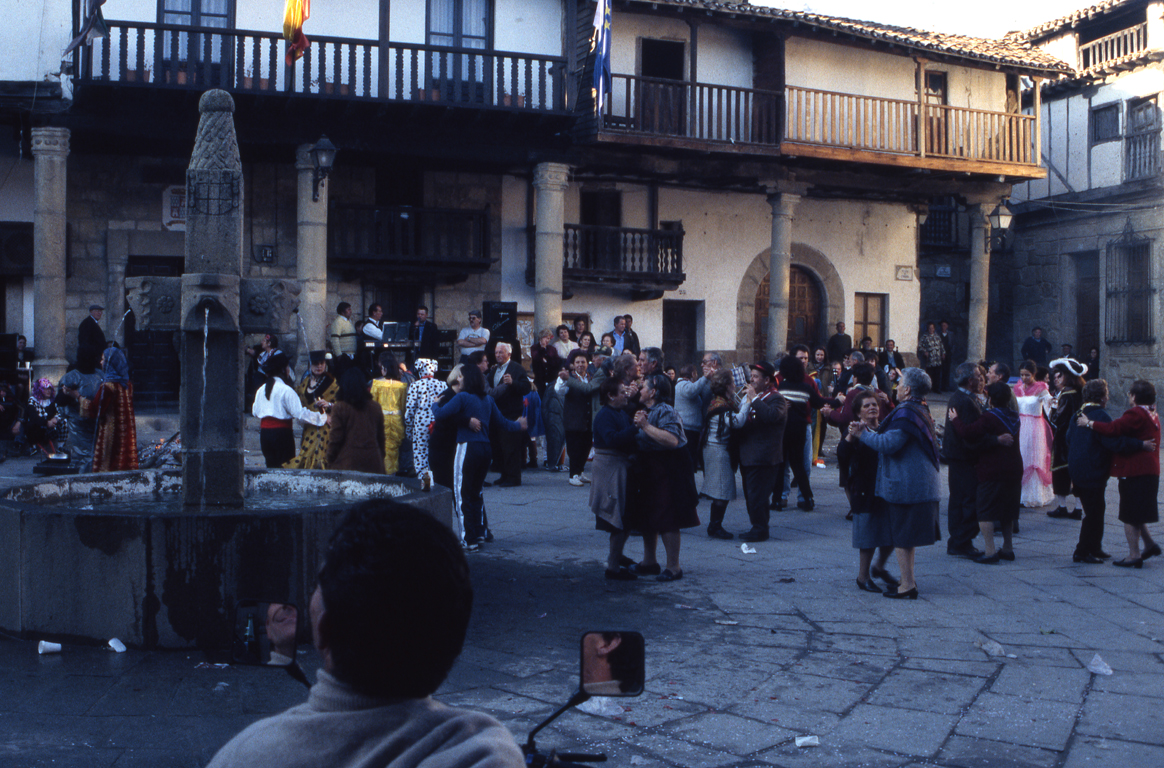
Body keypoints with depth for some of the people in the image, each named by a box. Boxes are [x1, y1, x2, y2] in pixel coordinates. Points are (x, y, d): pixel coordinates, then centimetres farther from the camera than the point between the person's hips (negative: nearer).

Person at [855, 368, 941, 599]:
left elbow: (889, 443, -24)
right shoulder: (921, 411, 15)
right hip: (922, 482, 10)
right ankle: (908, 580, 24)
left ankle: (908, 584, -1)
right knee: (906, 534, 17)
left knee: (902, 535, -3)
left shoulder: (906, 413, -18)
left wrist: (864, 434, -11)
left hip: (905, 483, -10)